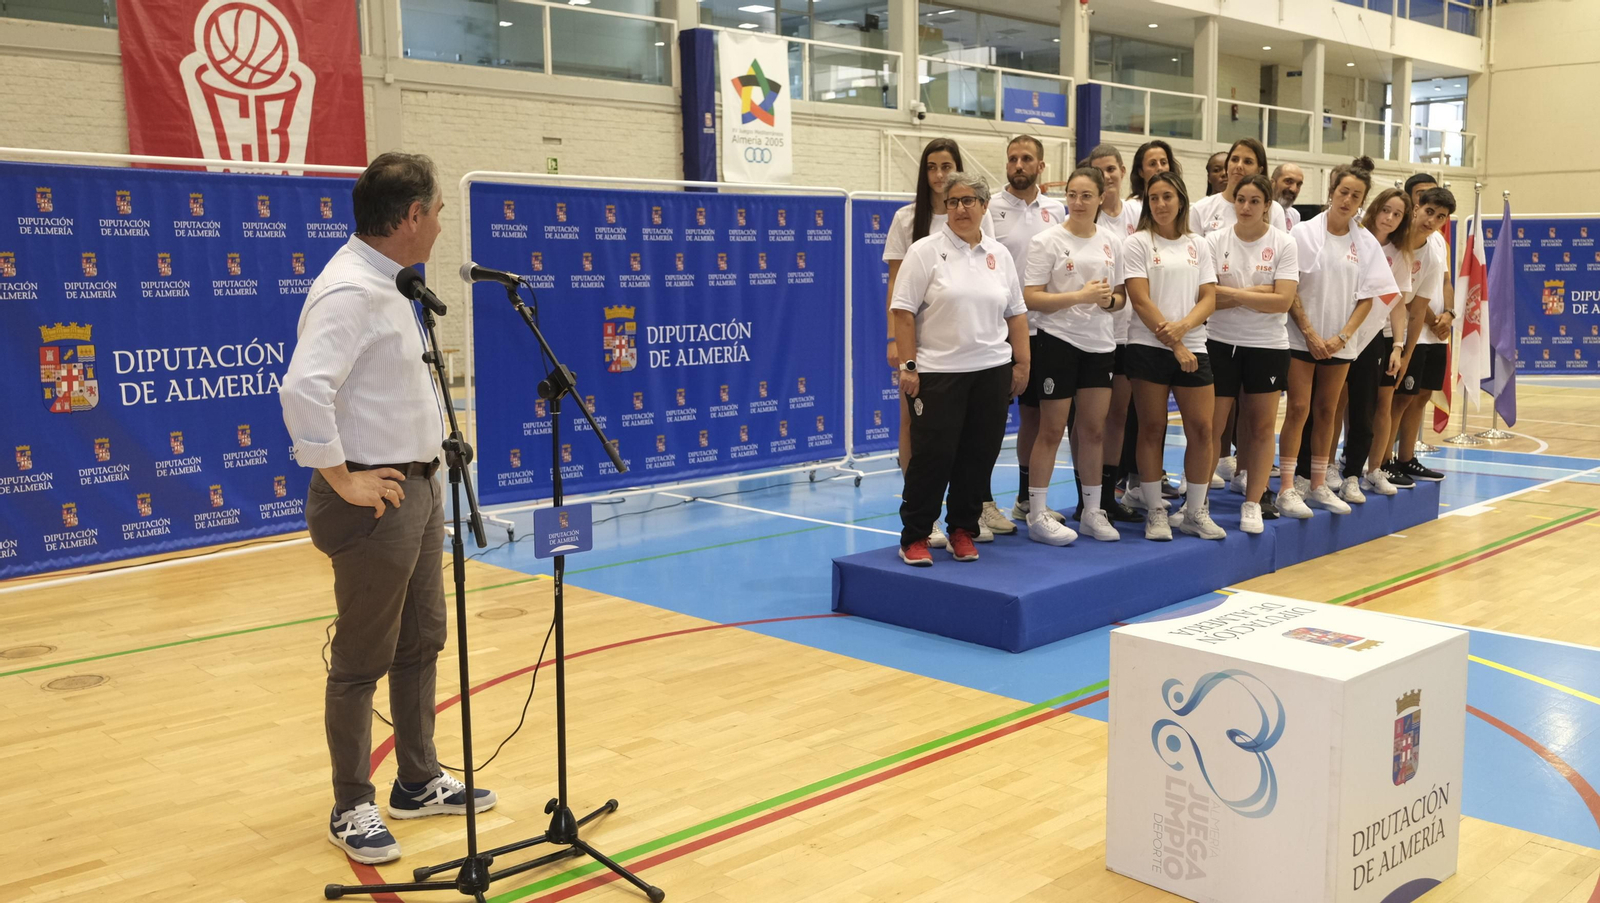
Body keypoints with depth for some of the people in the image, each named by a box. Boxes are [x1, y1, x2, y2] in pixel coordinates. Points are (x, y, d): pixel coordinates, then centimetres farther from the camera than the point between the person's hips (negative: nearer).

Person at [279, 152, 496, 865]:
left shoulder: (386, 284, 12)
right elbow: (303, 390, -32)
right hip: (378, 501, -10)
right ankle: (352, 810, 18)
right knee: (363, 662, 3)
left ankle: (418, 784, 32)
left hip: (419, 487, 10)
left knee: (421, 645, 18)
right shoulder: (349, 291, -20)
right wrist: (343, 480, -23)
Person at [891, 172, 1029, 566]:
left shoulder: (999, 254, 11)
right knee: (932, 456, -3)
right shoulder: (925, 251, -3)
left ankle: (963, 531, 21)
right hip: (937, 372, -4)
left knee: (979, 456, 8)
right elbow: (903, 312, -7)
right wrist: (908, 365, -12)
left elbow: (1016, 313, 14)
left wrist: (1021, 362, 9)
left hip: (991, 371, 4)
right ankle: (914, 537, 8)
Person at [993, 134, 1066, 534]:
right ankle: (983, 501, 8)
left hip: (1042, 329, 5)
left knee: (1036, 415, 12)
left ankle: (1028, 499, 24)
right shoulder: (990, 209, -5)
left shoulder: (1056, 209, 9)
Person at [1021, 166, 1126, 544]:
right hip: (1057, 341, -5)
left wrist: (1110, 299, -9)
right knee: (1052, 430, -1)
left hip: (1100, 344, 5)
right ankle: (1036, 516, 7)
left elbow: (1121, 296, 14)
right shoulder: (1047, 241, -6)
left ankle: (1092, 510, 22)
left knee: (1094, 429, 9)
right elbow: (1031, 299, -13)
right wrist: (1081, 296, -22)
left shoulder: (1112, 242, 8)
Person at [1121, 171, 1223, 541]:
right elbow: (1140, 300, -8)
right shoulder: (1138, 243, 0)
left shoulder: (1198, 245, 12)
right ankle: (1155, 511, 10)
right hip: (1149, 347, -3)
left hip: (1193, 347, 3)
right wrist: (1173, 344, -12)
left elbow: (1209, 298, 5)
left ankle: (1195, 512, 13)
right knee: (1152, 429, 1)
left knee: (1201, 429, 1)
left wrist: (1183, 326, -14)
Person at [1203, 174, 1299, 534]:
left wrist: (1232, 293, -16)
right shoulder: (1216, 241, -1)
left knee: (1262, 425, 4)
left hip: (1268, 346, 0)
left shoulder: (1284, 244, -3)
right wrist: (1258, 292, -14)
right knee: (1211, 422, -1)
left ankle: (1253, 504, 13)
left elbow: (1283, 301, -12)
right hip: (1221, 342, 0)